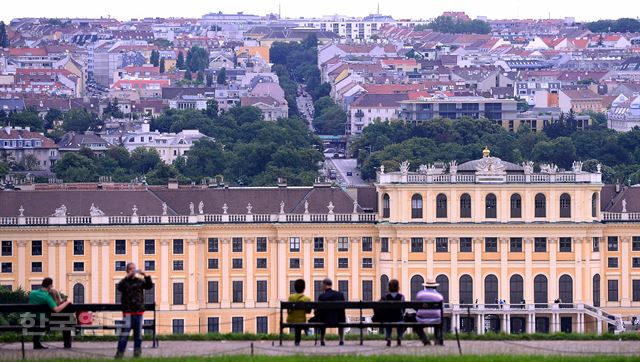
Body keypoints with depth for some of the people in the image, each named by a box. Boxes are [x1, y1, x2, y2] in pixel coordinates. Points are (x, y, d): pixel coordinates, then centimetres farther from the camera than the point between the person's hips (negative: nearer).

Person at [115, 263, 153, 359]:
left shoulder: (140, 281, 10)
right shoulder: (125, 282, 2)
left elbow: (149, 286, -2)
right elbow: (119, 287, -18)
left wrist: (145, 276, -16)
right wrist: (127, 277, -27)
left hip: (139, 311, 3)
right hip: (128, 312, -3)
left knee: (138, 333, 8)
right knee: (124, 332, -10)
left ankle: (137, 351, 14)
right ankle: (120, 352, -10)